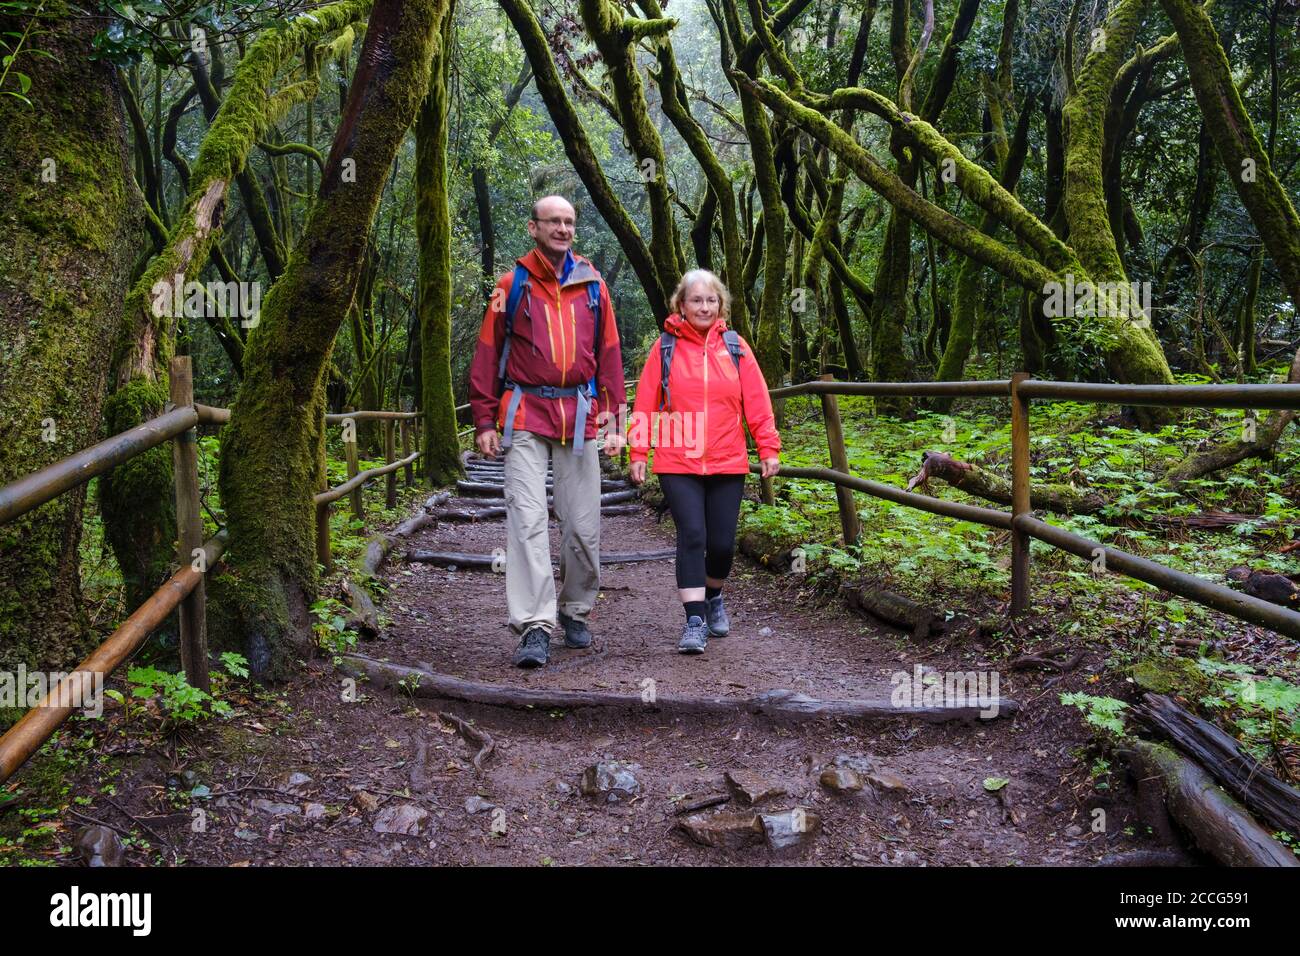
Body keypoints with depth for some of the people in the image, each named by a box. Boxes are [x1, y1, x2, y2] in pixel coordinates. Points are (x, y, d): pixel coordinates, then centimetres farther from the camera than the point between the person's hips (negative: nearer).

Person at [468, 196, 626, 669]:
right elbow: (487, 354, 6)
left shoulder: (593, 286, 12)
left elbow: (609, 355, 12)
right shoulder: (512, 285, 7)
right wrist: (485, 421, 0)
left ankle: (575, 612, 24)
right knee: (527, 519, -10)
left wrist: (613, 418, 5)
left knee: (583, 524, 5)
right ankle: (535, 628, -10)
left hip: (580, 417, 2)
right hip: (525, 416, -2)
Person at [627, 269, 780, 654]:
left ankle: (713, 597, 35)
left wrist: (769, 448, 0)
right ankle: (695, 621, -4)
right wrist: (637, 452, -2)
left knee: (722, 542, 5)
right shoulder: (665, 347, 2)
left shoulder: (735, 346, 6)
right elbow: (645, 403, 1)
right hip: (678, 465, -2)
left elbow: (757, 402, 4)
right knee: (692, 536, -11)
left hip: (728, 463, 2)